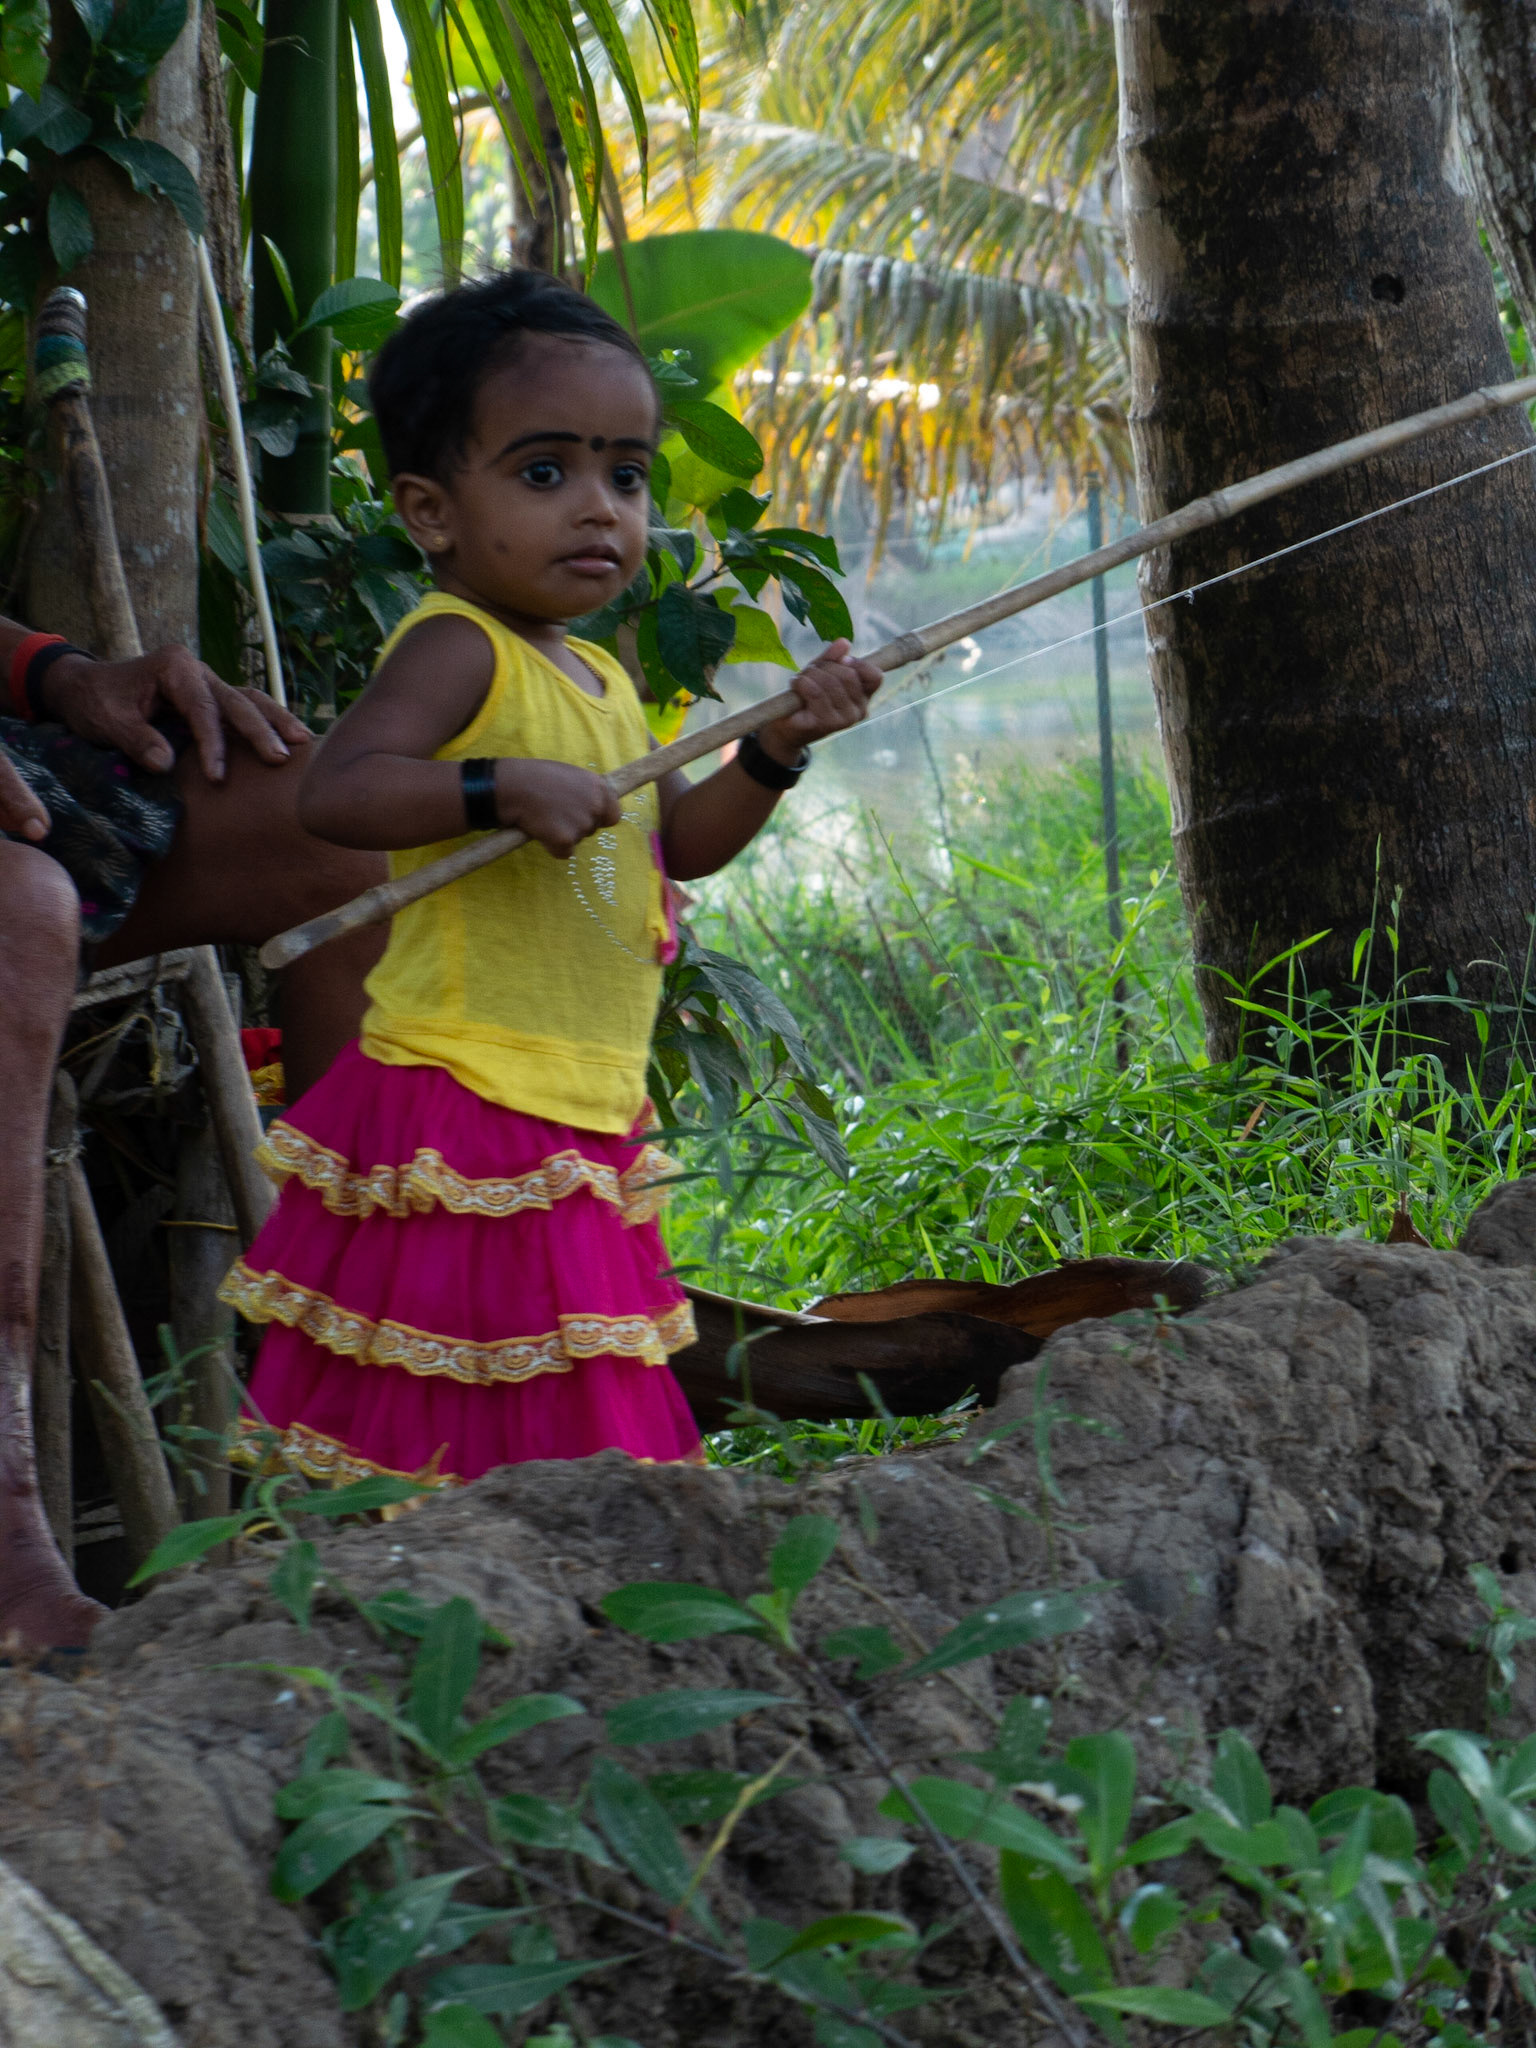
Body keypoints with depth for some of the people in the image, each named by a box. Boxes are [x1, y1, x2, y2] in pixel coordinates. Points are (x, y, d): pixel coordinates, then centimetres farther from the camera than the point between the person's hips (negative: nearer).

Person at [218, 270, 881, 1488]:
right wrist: (505, 787, -34)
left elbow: (681, 843, 24)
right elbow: (336, 791, -25)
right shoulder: (457, 647, -12)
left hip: (585, 1123, 9)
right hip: (466, 1113, -9)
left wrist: (779, 746, 10)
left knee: (575, 1451, 10)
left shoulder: (599, 678, 17)